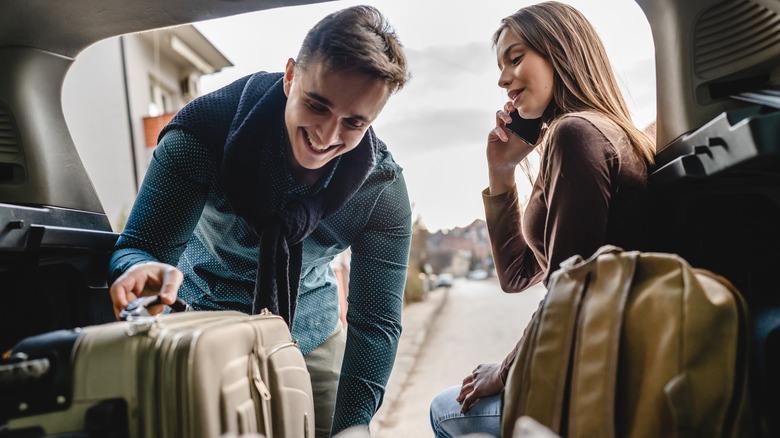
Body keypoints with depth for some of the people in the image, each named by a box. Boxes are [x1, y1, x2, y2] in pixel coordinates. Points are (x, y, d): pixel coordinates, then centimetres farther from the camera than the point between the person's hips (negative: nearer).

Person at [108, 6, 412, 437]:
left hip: (311, 337, 2)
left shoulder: (383, 188, -23)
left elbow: (375, 321, -20)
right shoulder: (205, 129, -28)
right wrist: (145, 270, -51)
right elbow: (143, 244, -26)